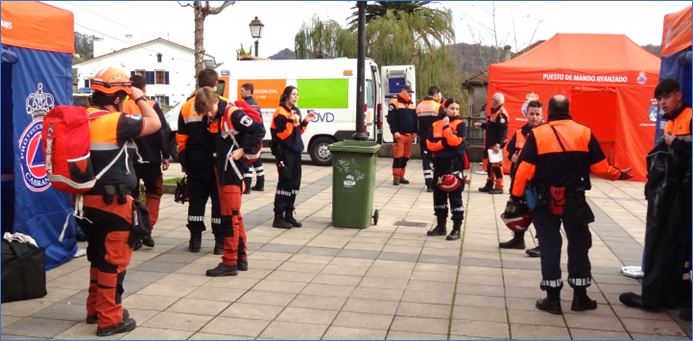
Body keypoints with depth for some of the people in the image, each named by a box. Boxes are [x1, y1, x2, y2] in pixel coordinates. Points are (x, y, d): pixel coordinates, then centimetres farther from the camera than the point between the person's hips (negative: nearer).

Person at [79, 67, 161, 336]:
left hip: (88, 199, 9)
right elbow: (154, 123, -12)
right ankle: (109, 319, 8)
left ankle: (95, 309, 32)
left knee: (98, 256, 21)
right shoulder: (115, 121, -18)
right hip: (112, 202, -9)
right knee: (113, 259, 1)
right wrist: (140, 97, 0)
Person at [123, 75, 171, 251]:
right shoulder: (152, 106, -5)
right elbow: (163, 132, -8)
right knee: (154, 192, 15)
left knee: (132, 196, 12)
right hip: (150, 159, -2)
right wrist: (165, 155, 0)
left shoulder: (123, 107, 0)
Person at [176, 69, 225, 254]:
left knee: (196, 199, 11)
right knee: (219, 200, 3)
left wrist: (184, 161, 15)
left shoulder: (187, 106, 5)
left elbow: (181, 138, 7)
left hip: (195, 162, 3)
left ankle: (195, 239, 14)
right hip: (217, 162, -3)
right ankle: (220, 242, 4)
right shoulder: (224, 105, -8)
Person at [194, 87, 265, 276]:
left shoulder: (233, 114, -15)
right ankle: (241, 258, 23)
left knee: (230, 217, -6)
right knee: (235, 216, 14)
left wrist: (243, 150, -17)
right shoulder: (214, 119, 10)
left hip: (233, 173, -9)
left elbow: (259, 130, -19)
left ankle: (229, 262, -1)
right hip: (221, 172, 9)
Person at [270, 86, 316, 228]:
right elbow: (281, 134, -19)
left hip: (295, 150, 9)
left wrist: (305, 122, 7)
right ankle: (278, 217, -3)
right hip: (284, 151, -9)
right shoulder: (280, 113, -11)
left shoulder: (296, 111, 15)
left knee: (295, 183, 10)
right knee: (285, 182, -8)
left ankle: (289, 215, 18)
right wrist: (291, 122, -29)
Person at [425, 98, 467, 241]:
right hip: (439, 163, 5)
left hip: (454, 164, -4)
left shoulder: (460, 124, -3)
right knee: (438, 194, 10)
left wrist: (446, 127, -16)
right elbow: (430, 144, 0)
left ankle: (457, 229, 0)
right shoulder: (436, 125, 6)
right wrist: (444, 143, -12)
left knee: (455, 195, -4)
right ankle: (440, 225, 22)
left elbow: (455, 141, -17)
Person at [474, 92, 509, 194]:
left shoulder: (501, 114, -17)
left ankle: (499, 187, -1)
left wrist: (498, 144, -28)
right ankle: (490, 184, 25)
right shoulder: (494, 112, 15)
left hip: (496, 144, -10)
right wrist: (481, 125, 20)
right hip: (490, 143, 10)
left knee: (496, 165, -6)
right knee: (489, 164, 15)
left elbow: (503, 130, -23)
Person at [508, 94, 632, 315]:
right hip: (575, 199, 2)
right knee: (579, 245, 14)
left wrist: (515, 198, -4)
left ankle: (552, 298, 8)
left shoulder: (537, 134, -6)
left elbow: (524, 170, -11)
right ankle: (580, 296, 20)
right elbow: (600, 167, 2)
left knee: (549, 246, 5)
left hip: (546, 200, -1)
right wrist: (619, 174, 21)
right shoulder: (584, 132, -1)